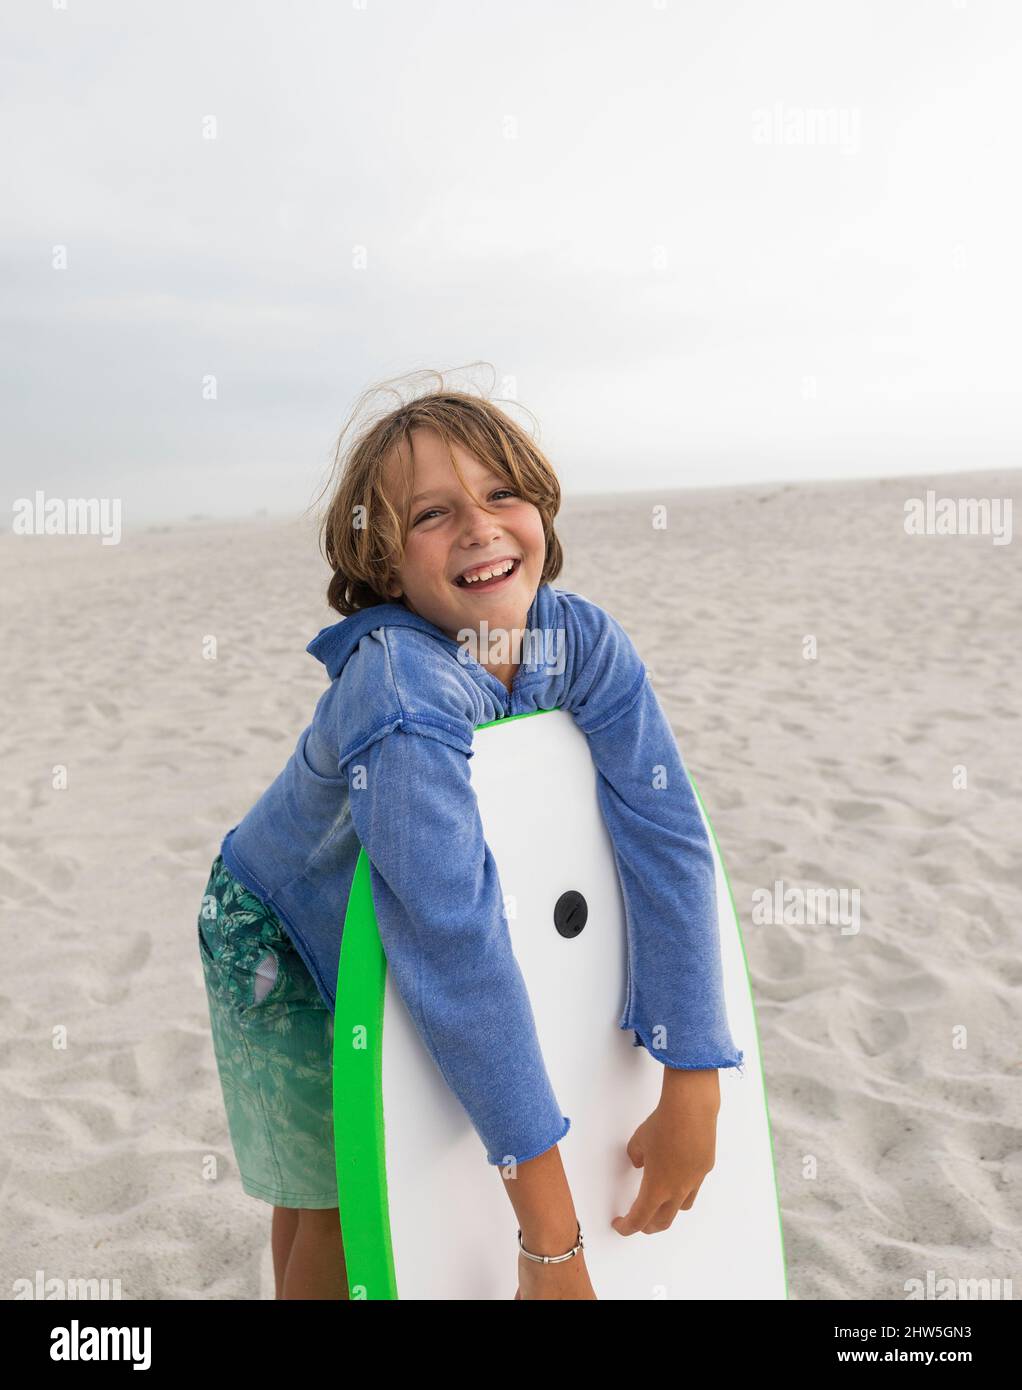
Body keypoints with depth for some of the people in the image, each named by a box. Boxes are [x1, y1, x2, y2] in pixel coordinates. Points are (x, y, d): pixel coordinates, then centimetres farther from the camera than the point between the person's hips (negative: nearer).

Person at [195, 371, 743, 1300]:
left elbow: (669, 841, -25)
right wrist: (554, 1241, -40)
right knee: (337, 1202, 8)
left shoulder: (587, 642, -23)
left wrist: (693, 1092, -27)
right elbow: (457, 952, -43)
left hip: (428, 933, 5)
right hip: (284, 942, -4)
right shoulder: (396, 689, -40)